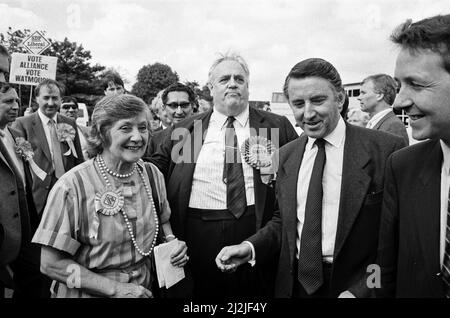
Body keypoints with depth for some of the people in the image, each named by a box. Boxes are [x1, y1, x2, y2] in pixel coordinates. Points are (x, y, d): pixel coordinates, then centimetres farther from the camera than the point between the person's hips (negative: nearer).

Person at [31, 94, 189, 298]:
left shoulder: (153, 175, -8)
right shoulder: (72, 187, -21)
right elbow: (51, 264, -17)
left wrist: (172, 242, -13)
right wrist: (116, 289, -21)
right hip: (88, 293, -4)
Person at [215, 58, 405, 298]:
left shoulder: (386, 149, -14)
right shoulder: (286, 155, 2)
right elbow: (283, 222, 9)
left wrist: (361, 291, -21)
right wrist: (250, 247, -7)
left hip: (353, 285, -4)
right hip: (294, 284, 4)